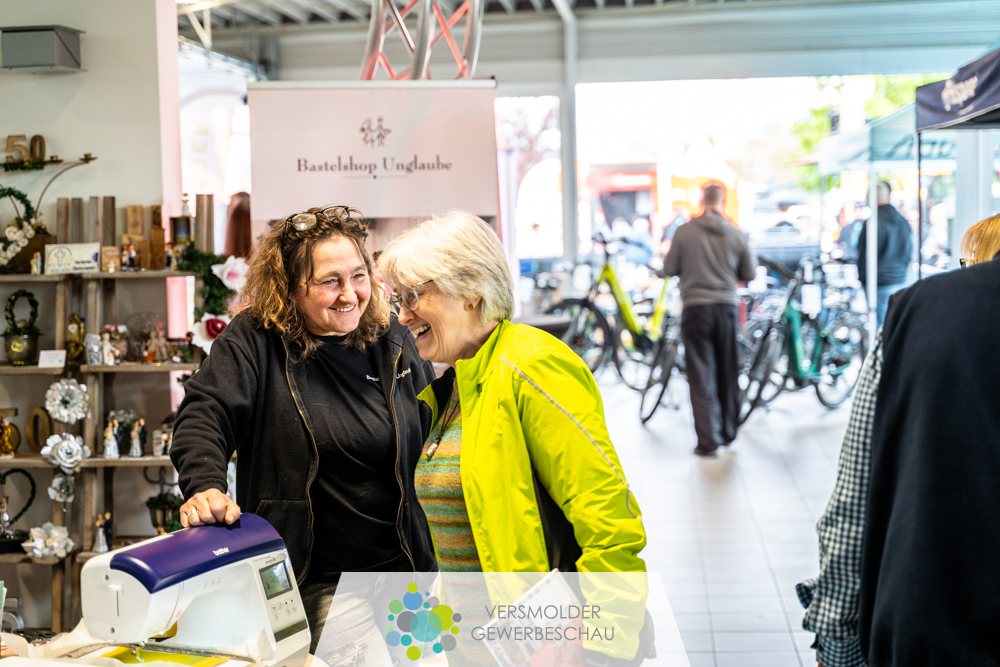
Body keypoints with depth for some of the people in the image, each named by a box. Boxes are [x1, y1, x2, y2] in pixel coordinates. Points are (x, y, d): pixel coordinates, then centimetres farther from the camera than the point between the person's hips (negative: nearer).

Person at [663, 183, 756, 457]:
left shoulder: (685, 232, -6)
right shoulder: (736, 235, 0)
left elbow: (669, 268, 0)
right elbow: (750, 273, 6)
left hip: (696, 308, -2)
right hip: (727, 307, 2)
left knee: (701, 376, 0)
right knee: (728, 373, 14)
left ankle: (708, 439, -3)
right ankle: (728, 433, 25)